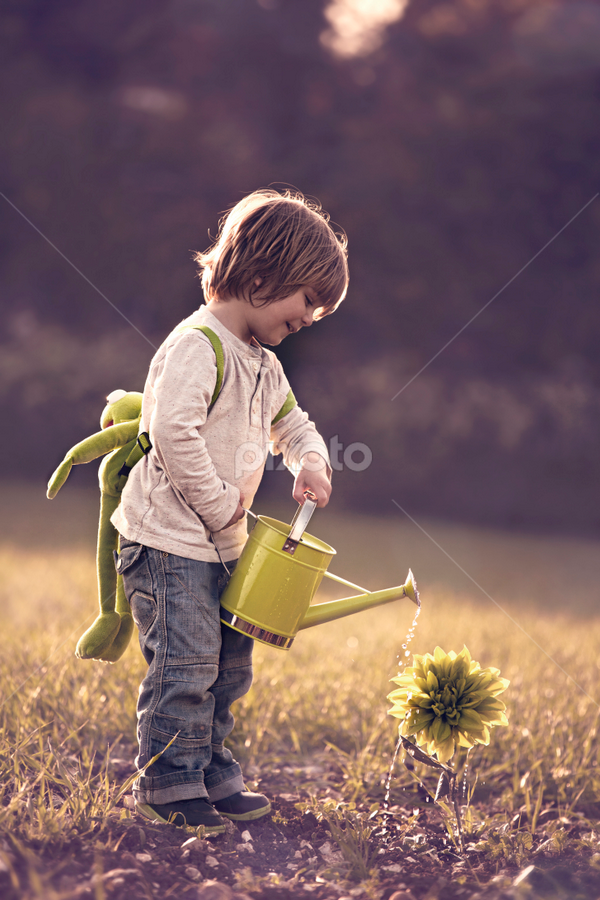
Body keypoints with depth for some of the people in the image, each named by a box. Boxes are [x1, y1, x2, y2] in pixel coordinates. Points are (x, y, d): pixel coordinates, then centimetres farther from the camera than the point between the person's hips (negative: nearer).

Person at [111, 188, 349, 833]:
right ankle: (166, 785, 2)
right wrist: (219, 505, -20)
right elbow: (173, 429, -29)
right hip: (168, 538, -10)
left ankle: (210, 776, 24)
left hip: (221, 544, 10)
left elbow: (291, 423, 30)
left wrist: (311, 461, 6)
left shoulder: (264, 365, 14)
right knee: (186, 663, -9)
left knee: (229, 666, 13)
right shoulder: (198, 344, -18)